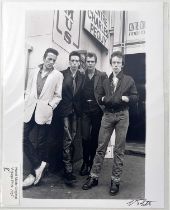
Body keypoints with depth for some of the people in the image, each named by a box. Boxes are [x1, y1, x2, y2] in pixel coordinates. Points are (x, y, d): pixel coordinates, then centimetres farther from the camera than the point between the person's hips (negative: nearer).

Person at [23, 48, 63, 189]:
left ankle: (35, 171, 18)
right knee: (24, 137, -3)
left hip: (44, 112, -3)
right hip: (30, 110, 4)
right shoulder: (34, 72, 12)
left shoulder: (58, 75, 1)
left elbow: (58, 96, 1)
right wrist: (26, 105, 2)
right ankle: (39, 165, 9)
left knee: (41, 142, 3)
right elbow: (28, 91, 13)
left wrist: (50, 106, -11)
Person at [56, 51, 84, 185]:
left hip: (76, 111, 4)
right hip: (65, 110, -4)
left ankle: (68, 166, 23)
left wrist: (79, 108, 0)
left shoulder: (82, 77, 9)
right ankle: (68, 170, -3)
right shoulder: (62, 74, -1)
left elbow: (82, 94, 8)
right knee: (68, 139, -8)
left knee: (72, 139, 9)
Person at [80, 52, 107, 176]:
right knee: (85, 137, -1)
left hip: (97, 110, -1)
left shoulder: (102, 76, 4)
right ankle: (85, 162, 16)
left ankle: (91, 162, 22)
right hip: (85, 109, 1)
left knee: (94, 137, 7)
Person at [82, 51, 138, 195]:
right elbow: (99, 98, 13)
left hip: (122, 115, -2)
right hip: (107, 115, 2)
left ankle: (115, 180, 13)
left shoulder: (129, 80, 6)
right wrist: (104, 99, -8)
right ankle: (94, 177, 14)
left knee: (119, 149, 2)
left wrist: (124, 98, -14)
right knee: (101, 147, 4)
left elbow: (135, 97, 3)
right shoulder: (106, 81, 14)